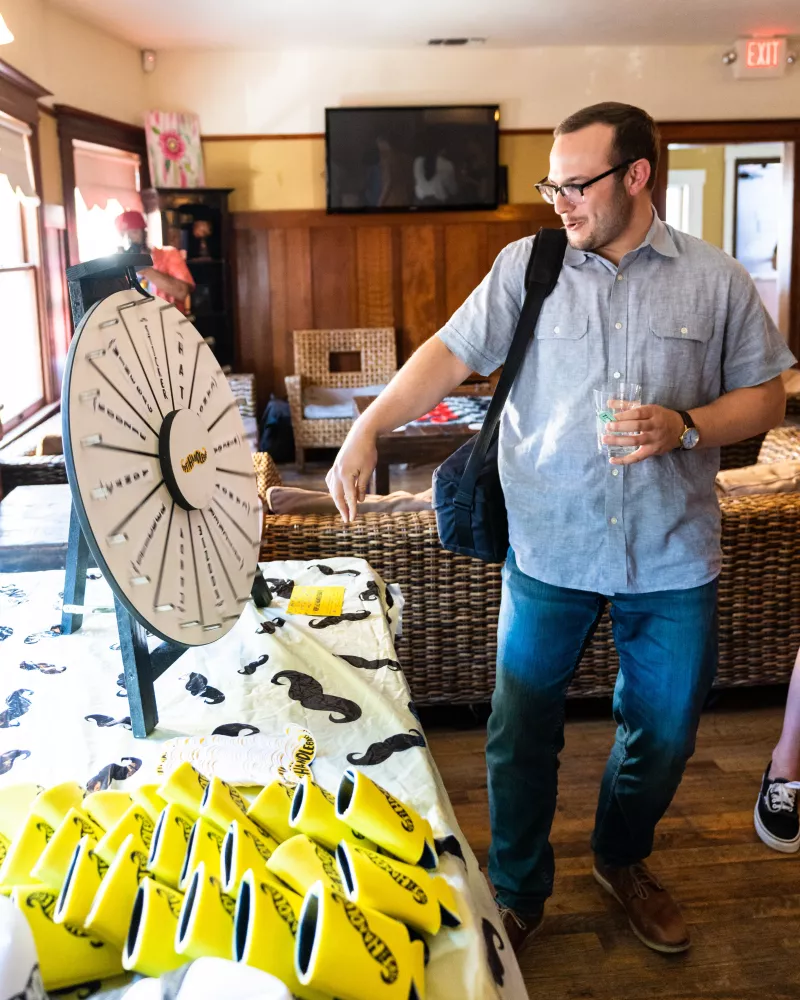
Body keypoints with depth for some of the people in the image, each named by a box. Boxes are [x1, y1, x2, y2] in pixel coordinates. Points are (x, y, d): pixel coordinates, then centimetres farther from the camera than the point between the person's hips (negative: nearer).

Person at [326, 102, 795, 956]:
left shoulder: (715, 281, 1)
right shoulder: (526, 265, 0)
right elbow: (449, 352, -7)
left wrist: (687, 427, -15)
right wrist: (366, 430, -20)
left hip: (672, 559, 1)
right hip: (548, 552, -1)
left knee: (662, 734, 16)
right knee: (521, 733, 8)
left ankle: (622, 860, 45)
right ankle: (517, 892, 32)